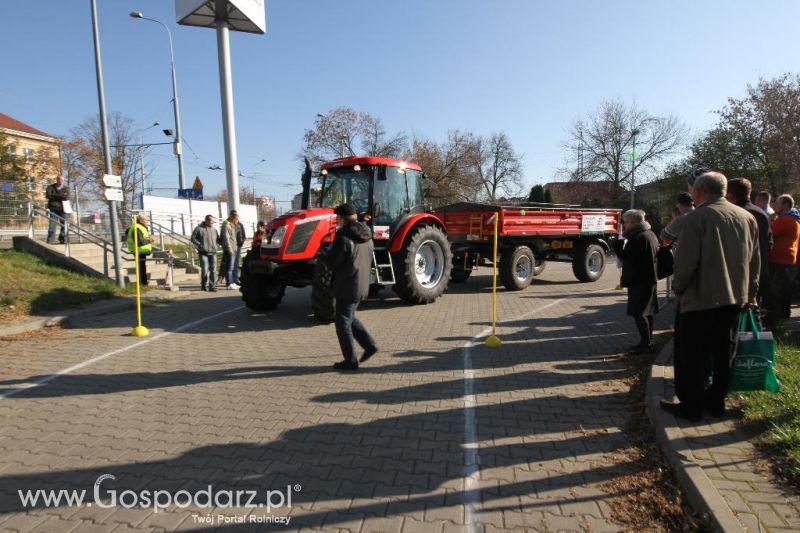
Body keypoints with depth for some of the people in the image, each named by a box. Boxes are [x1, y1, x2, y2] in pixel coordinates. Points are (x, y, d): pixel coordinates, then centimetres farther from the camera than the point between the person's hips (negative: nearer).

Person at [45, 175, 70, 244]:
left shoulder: (66, 188, 9)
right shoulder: (50, 187, 9)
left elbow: (66, 197, -9)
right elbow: (48, 195, -10)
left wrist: (54, 196, -7)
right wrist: (61, 196, -10)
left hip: (62, 209, 1)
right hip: (53, 209, -1)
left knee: (64, 225, 1)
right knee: (52, 225, -8)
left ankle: (63, 240, 14)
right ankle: (50, 241, -6)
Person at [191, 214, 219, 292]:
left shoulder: (214, 229, 11)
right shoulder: (199, 228, -1)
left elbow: (217, 239, 19)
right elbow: (193, 238, 2)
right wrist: (199, 245, -10)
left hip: (213, 253, 3)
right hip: (203, 253, -3)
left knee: (213, 270, -2)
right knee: (204, 270, -2)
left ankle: (212, 286, 2)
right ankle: (204, 285, 17)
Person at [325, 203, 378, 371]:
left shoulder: (343, 237, -17)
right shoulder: (366, 237, 8)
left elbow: (331, 262, -14)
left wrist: (329, 252, 5)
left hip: (347, 287, -8)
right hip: (362, 286, 8)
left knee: (343, 322, 3)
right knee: (349, 318, 23)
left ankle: (350, 360, 8)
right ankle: (369, 345, 15)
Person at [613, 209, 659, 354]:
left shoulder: (637, 238, -19)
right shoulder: (650, 234, 13)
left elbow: (626, 258, -20)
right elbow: (657, 254, 22)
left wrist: (617, 243, -12)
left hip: (639, 281, -10)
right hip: (650, 278, 10)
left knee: (638, 313, -7)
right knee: (647, 312, 16)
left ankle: (645, 344, -5)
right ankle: (648, 341, 25)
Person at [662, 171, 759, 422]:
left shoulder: (698, 217, -13)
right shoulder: (747, 217, 7)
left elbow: (686, 260, -19)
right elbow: (754, 261, 14)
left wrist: (678, 288, -4)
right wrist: (750, 293, 23)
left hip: (701, 298, -7)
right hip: (735, 297, 7)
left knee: (692, 355, 4)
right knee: (724, 353, 16)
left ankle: (691, 406, 11)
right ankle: (716, 401, 27)